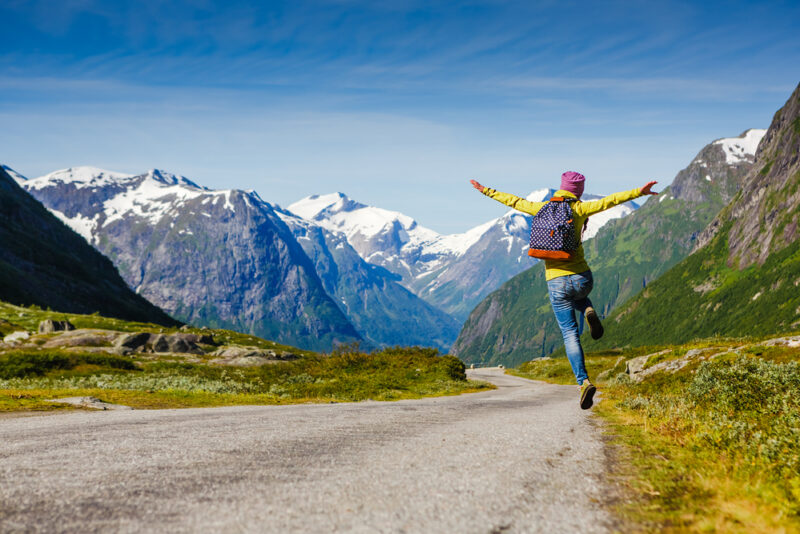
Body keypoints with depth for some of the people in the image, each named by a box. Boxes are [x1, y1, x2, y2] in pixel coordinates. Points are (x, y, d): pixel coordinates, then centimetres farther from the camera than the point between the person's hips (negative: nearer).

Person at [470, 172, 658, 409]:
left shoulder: (543, 209, 5)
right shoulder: (579, 209, -2)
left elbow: (513, 201, 17)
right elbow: (608, 201, -15)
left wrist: (486, 191, 29)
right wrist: (639, 192, -18)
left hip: (556, 282, 1)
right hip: (581, 277, 0)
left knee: (570, 333, 5)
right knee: (578, 297, 38)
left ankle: (584, 381, -10)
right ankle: (588, 311, 2)